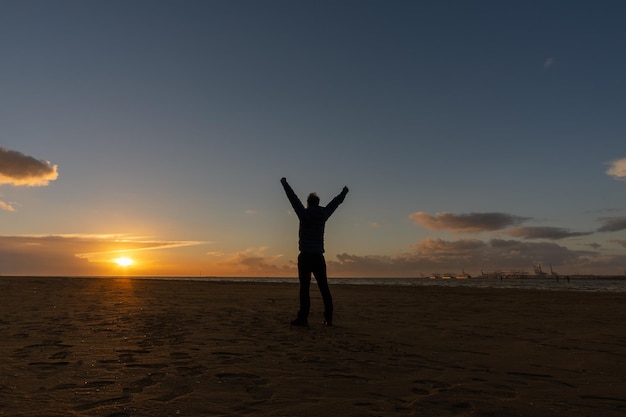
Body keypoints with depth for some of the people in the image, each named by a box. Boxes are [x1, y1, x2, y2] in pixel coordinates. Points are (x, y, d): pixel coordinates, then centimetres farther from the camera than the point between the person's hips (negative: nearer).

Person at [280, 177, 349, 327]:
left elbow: (293, 198, -1)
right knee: (324, 288, 6)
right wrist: (344, 193, 37)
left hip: (305, 257, -4)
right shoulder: (323, 214, 6)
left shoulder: (304, 214, -5)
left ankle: (303, 317, -6)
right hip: (319, 257, 4)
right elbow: (335, 203, 21)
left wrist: (284, 184, 10)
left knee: (304, 288, -5)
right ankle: (328, 318, 8)